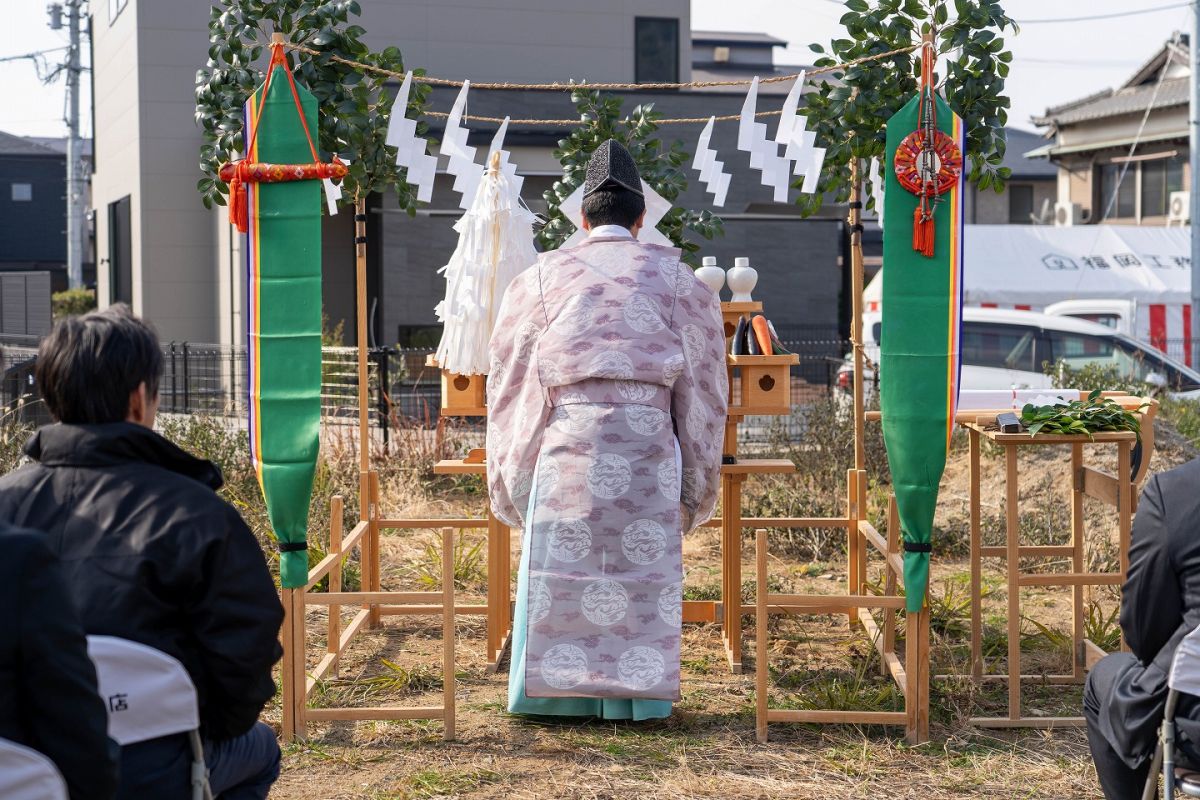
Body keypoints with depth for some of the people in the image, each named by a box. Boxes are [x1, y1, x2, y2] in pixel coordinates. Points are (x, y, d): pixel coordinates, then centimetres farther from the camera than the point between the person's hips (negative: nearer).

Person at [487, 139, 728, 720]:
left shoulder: (541, 276, 13)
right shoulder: (675, 277, 12)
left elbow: (510, 379, 14)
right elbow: (703, 381, 12)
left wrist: (513, 476, 20)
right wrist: (695, 481, 17)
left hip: (565, 437, 0)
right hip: (646, 438, 0)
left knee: (560, 561, 5)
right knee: (643, 562, 5)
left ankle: (555, 688, 8)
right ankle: (636, 693, 8)